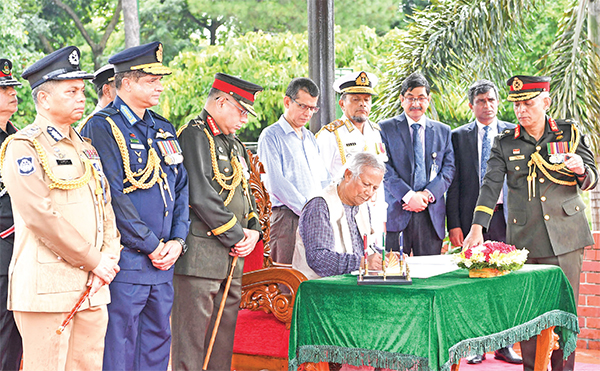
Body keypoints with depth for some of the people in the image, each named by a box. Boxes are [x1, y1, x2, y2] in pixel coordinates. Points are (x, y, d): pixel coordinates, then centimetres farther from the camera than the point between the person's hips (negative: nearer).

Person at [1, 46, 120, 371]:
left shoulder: (85, 149, 19)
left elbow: (105, 207, 17)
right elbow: (41, 215, -16)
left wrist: (108, 258, 0)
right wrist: (94, 261, -13)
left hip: (92, 287, 7)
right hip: (47, 288, -7)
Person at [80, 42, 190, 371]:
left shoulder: (163, 129, 15)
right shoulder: (102, 128, -10)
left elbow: (181, 188, 15)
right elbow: (113, 196, -16)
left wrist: (177, 241, 1)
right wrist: (151, 246, -14)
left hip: (163, 261, 8)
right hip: (125, 262, -7)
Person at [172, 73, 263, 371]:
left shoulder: (233, 144, 20)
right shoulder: (194, 136, -10)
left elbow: (246, 192, 23)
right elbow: (201, 196, -19)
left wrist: (253, 231, 4)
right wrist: (236, 235, -11)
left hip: (232, 256, 9)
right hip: (200, 255, -9)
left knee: (225, 335, 13)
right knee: (191, 336, -4)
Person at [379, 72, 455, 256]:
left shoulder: (443, 131, 15)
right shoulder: (385, 128, 6)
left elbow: (449, 168, 8)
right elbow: (385, 169, -3)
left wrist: (427, 194, -9)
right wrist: (408, 196, -15)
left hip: (431, 215, 2)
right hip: (396, 213, -2)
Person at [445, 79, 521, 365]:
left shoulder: (513, 134, 9)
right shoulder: (459, 136, 8)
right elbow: (453, 183, 5)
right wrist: (453, 224, -3)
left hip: (505, 215, 0)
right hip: (470, 216, 0)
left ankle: (504, 344, 10)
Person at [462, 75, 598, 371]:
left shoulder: (570, 133, 6)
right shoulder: (504, 143, 5)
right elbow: (490, 186, -4)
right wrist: (477, 228, -17)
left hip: (564, 238, 0)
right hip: (523, 240, 1)